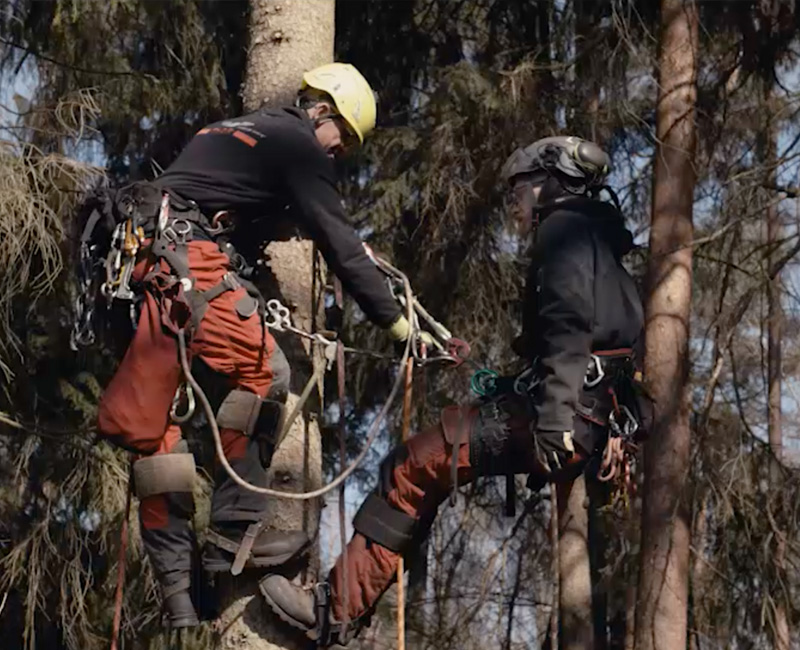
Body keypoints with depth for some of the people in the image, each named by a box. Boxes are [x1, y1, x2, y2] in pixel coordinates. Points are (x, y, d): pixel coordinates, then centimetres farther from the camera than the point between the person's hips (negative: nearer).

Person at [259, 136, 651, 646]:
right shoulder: (600, 242, 31)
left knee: (415, 467, -12)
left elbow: (569, 328, -17)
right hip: (604, 420, 10)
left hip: (571, 414, -10)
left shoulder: (565, 229, -1)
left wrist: (553, 421, -27)